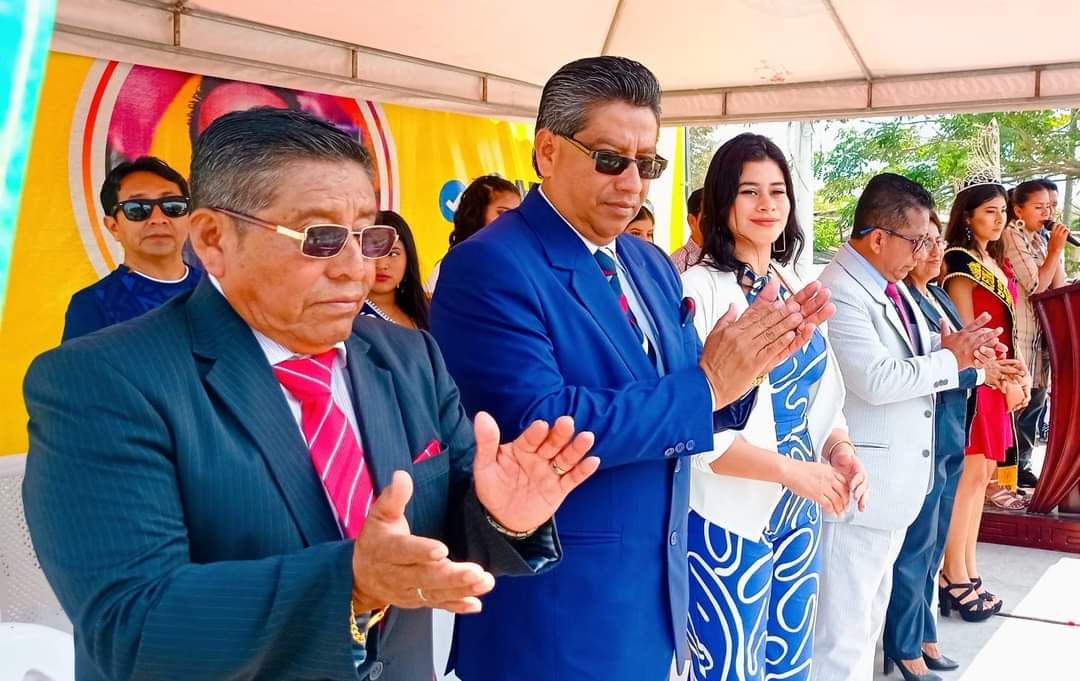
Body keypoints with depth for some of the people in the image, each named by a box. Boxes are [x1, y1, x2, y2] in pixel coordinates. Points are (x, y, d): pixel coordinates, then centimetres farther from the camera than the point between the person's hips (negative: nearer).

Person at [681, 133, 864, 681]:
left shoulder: (798, 289, 8)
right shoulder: (699, 290, -15)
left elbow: (821, 395, 14)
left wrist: (839, 450, -5)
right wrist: (793, 470, -20)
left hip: (798, 513, 7)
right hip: (729, 518, -7)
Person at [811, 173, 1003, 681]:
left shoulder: (892, 284, 9)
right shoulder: (840, 293, -22)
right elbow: (877, 380, -29)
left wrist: (953, 345, -1)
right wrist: (950, 359, -15)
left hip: (896, 478, 10)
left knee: (872, 603, 24)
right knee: (842, 623, -1)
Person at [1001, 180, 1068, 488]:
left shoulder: (1042, 239, 14)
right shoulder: (1012, 235, -8)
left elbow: (1058, 288, 7)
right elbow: (1036, 286, -11)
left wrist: (1055, 249, -3)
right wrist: (1056, 250, -7)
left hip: (1043, 329, 8)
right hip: (1020, 330, -8)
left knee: (1037, 396, 9)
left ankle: (1022, 464, 18)